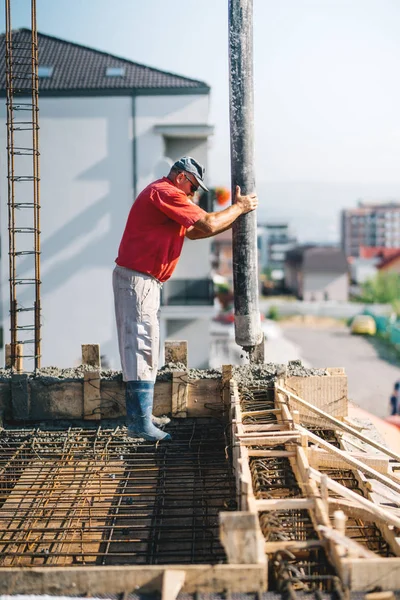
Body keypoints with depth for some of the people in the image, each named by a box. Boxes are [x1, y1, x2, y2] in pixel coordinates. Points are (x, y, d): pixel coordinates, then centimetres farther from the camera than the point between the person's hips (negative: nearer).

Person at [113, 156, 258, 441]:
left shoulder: (161, 193, 21)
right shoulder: (166, 193, -14)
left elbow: (193, 232, 22)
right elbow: (208, 225, -18)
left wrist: (232, 221, 13)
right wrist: (239, 207, -3)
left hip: (145, 281, 11)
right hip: (137, 279, -11)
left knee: (144, 348, 14)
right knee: (141, 347, -12)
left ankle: (141, 415, 20)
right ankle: (141, 424, -13)